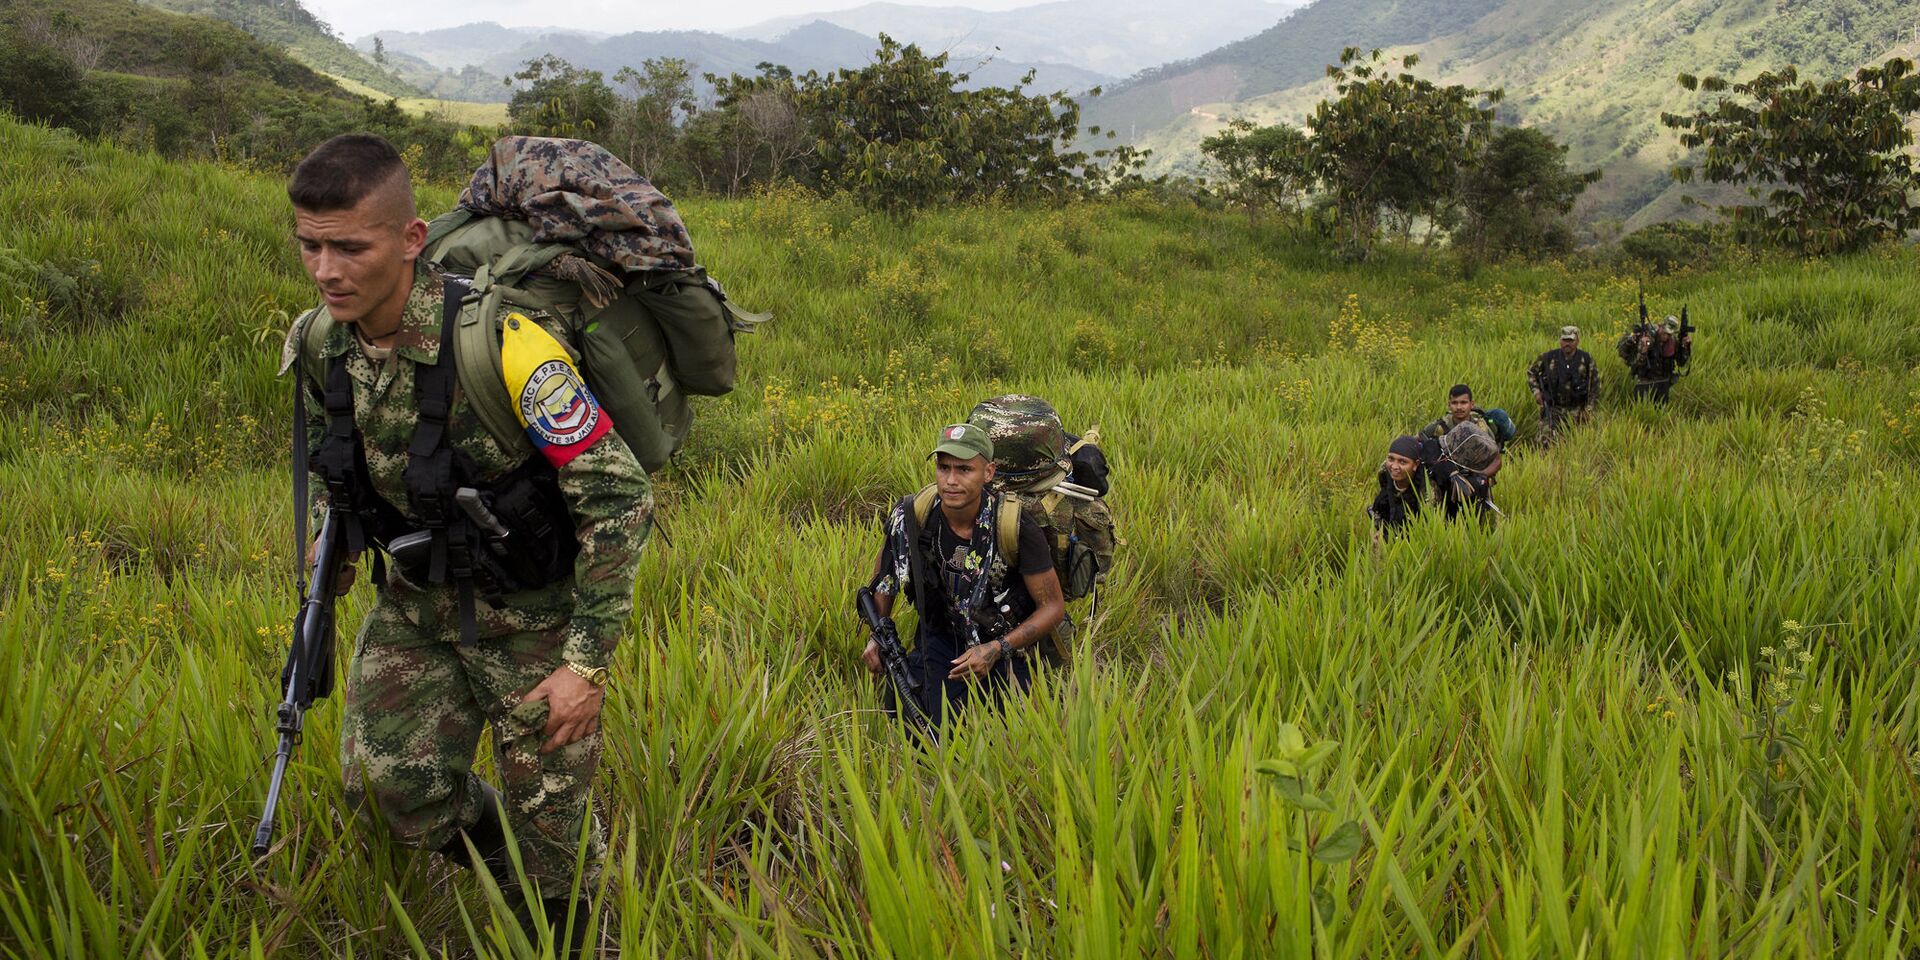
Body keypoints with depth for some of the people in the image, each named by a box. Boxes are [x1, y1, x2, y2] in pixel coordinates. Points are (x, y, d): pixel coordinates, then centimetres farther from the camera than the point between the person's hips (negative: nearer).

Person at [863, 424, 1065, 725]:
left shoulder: (1017, 526, -26)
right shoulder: (910, 516, -18)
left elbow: (1053, 606, -16)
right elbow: (886, 569, 7)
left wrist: (996, 650, -26)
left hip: (1004, 645, -1)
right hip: (940, 638, 2)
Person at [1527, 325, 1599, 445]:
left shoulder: (1586, 359, -2)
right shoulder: (1548, 357, -4)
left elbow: (1595, 384, 4)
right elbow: (1531, 372, 11)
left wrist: (1589, 408, -2)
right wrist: (1536, 390, -4)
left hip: (1576, 410, 1)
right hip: (1551, 409, -1)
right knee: (1547, 442, -11)